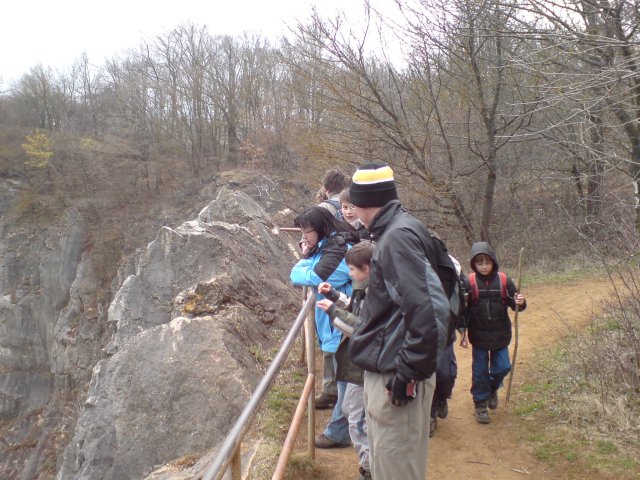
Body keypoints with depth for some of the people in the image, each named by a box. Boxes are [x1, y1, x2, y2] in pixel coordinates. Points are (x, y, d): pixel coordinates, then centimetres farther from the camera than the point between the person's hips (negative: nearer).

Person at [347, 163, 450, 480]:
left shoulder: (398, 236, -20)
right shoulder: (393, 231, 10)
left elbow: (426, 308, -28)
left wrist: (409, 371, -22)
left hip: (396, 376, -10)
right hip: (385, 370, 10)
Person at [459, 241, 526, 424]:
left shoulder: (504, 281, -6)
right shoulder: (469, 282, -10)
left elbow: (514, 303, 0)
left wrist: (520, 303, -23)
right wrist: (463, 333, -6)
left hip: (500, 335, 1)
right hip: (478, 336, -1)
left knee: (502, 367, 7)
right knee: (480, 371, 7)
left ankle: (492, 389, 38)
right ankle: (480, 404, 22)